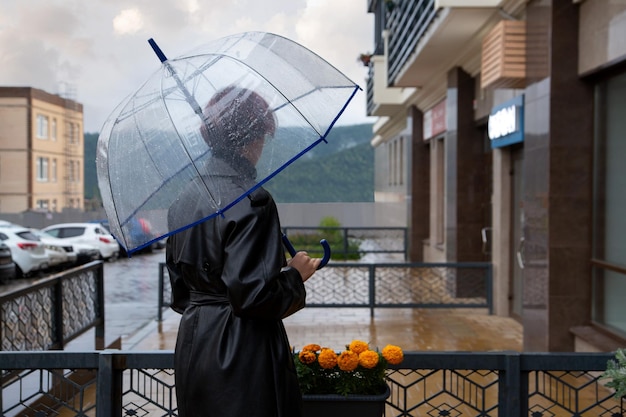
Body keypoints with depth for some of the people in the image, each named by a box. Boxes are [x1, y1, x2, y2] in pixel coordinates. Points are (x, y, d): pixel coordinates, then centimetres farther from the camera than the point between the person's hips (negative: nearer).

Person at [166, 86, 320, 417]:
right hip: (243, 351, -8)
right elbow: (253, 294, -21)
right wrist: (295, 273, -5)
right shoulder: (251, 200, -18)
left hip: (191, 345, 8)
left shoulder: (184, 198, 7)